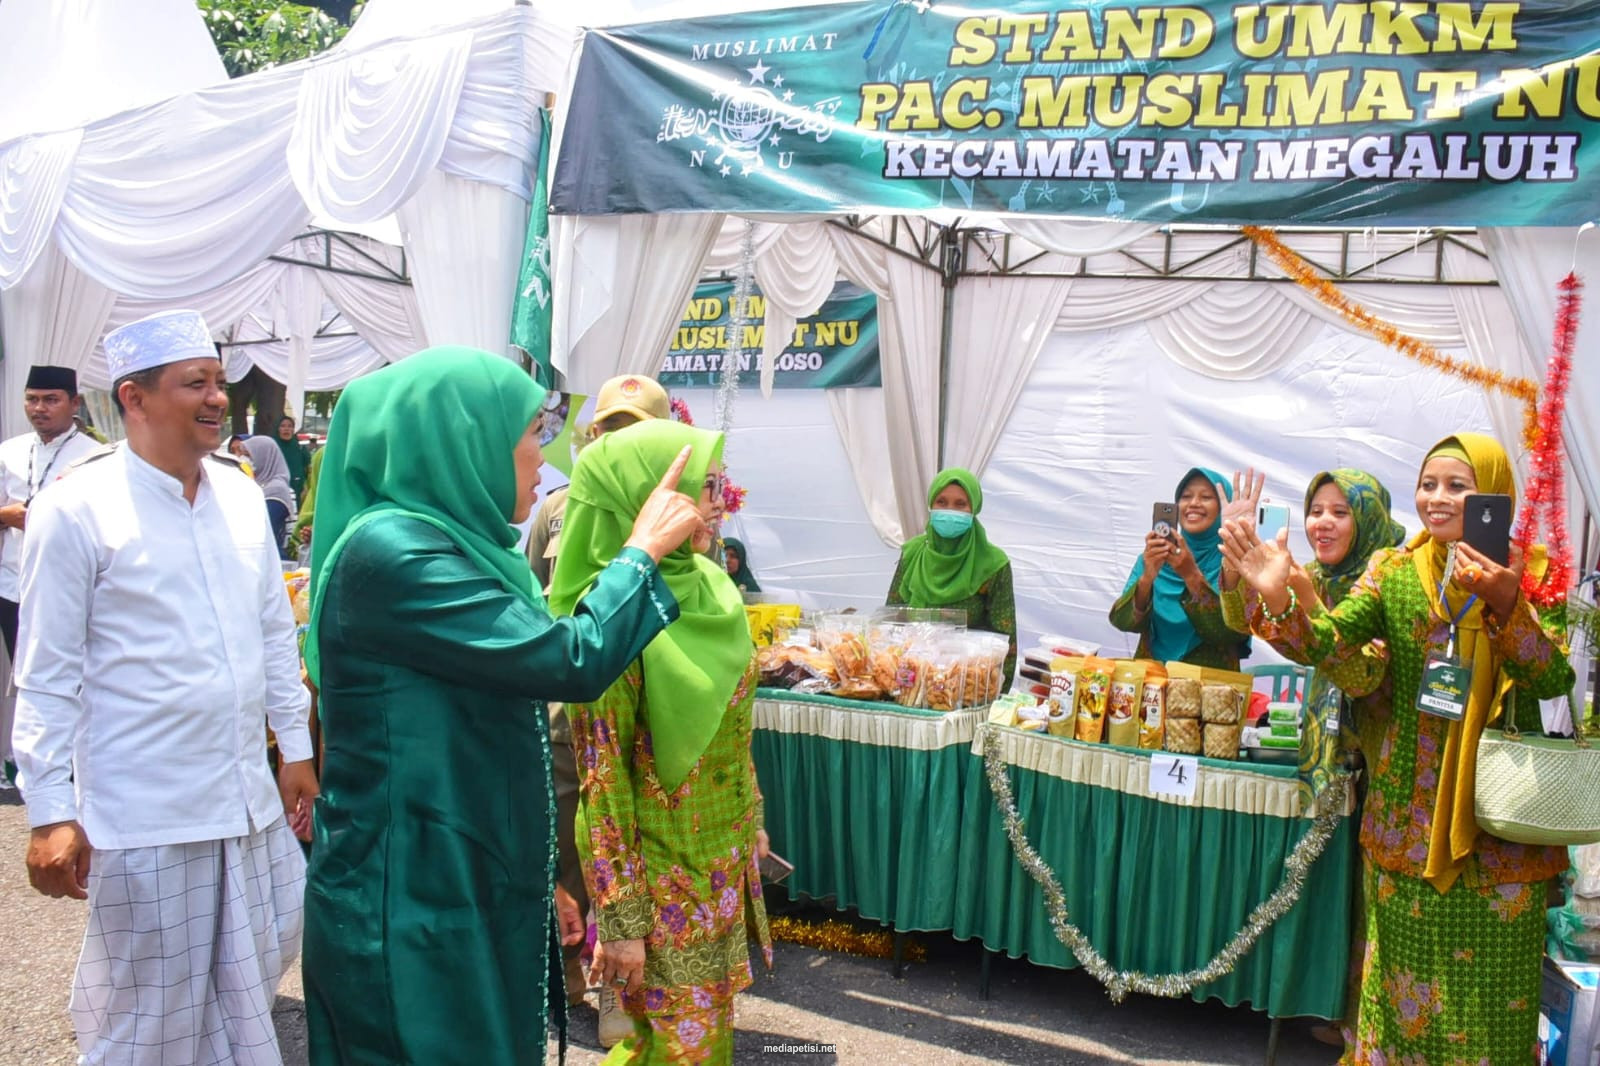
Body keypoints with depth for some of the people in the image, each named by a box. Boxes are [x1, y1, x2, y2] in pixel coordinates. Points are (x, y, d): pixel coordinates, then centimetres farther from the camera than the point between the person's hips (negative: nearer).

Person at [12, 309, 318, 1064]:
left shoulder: (240, 494, 6)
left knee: (251, 979, 17)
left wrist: (296, 746, 14)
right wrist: (50, 812, -9)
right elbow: (47, 677, -8)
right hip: (143, 818, -5)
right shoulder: (75, 509, -10)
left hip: (248, 802, 5)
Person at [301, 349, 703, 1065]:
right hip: (409, 910, -9)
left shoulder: (444, 544, 10)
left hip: (467, 891, 9)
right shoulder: (391, 551, -21)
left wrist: (536, 881, 20)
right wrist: (643, 547, -8)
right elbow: (576, 661, -24)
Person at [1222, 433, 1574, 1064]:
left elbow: (1554, 681, -14)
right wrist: (1279, 599, -32)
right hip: (1408, 812, 2)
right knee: (1404, 962, 11)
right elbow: (1326, 642, -12)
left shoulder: (1532, 571, -3)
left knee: (1490, 981, 7)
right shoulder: (1395, 570, 2)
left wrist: (1505, 604, -31)